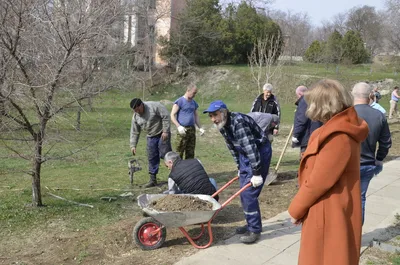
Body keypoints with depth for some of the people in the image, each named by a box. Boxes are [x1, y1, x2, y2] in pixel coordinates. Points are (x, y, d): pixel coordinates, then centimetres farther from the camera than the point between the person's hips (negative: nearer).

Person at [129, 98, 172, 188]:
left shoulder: (154, 106, -19)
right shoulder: (135, 116, 1)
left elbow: (166, 116, -19)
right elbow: (134, 132, 6)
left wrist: (165, 131, -21)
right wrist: (133, 145, 3)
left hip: (162, 134, -6)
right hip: (151, 137, 6)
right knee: (152, 158, 5)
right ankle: (153, 180, 13)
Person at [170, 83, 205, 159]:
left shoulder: (194, 103, 16)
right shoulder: (179, 101, -5)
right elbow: (172, 115, -8)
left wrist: (200, 128, 10)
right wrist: (178, 126, -21)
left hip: (192, 129, 7)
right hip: (183, 130, -7)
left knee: (190, 153, 10)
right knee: (179, 153, -6)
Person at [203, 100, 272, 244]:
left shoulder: (238, 121, -28)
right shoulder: (222, 125, 0)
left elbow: (250, 147, -30)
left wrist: (256, 173, -28)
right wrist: (239, 167, 17)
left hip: (260, 152, -9)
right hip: (245, 154, 9)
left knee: (249, 193, -10)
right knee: (244, 192, 12)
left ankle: (255, 229, 3)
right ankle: (251, 224, 27)